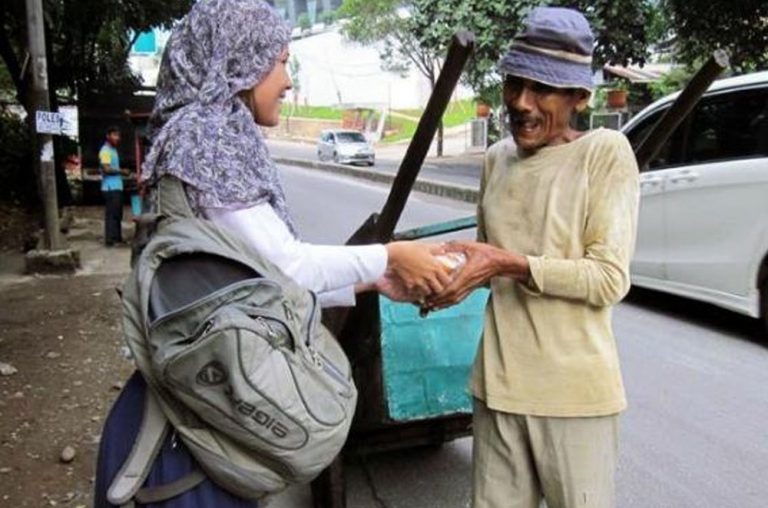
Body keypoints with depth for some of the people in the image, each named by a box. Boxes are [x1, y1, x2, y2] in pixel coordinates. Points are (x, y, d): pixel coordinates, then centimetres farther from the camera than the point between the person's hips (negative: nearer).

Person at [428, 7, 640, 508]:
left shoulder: (606, 152, -9)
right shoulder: (497, 158, 8)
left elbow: (610, 279, -13)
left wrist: (509, 265, -21)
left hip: (573, 388, -5)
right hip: (498, 383, 5)